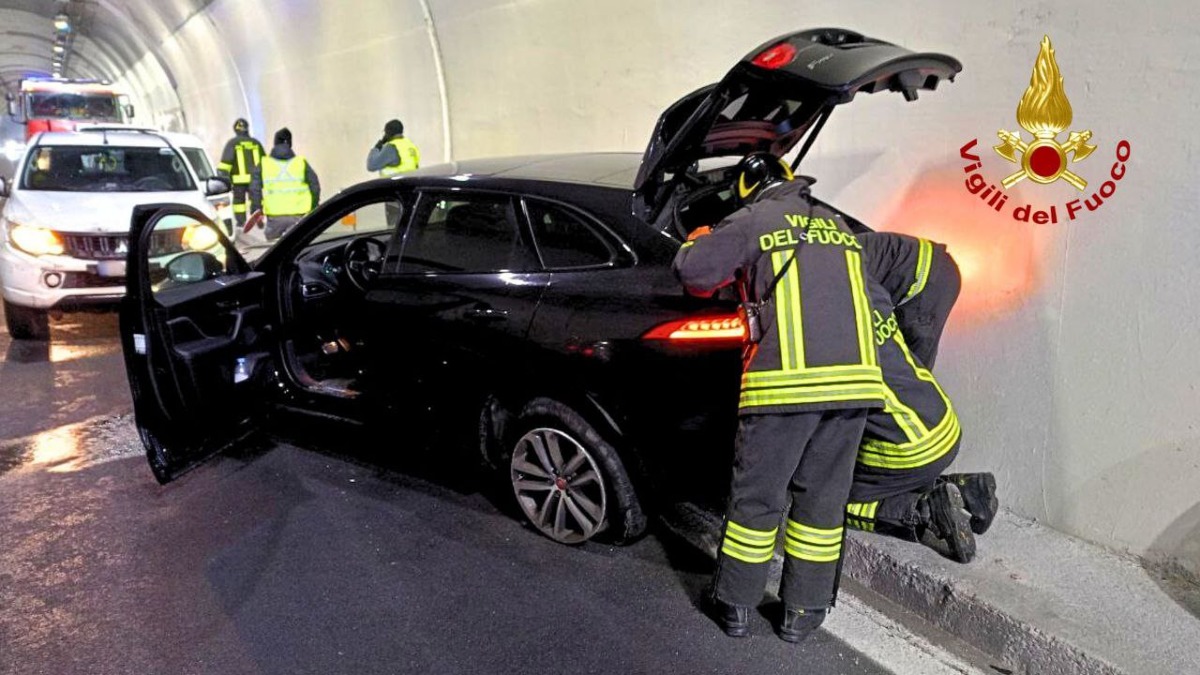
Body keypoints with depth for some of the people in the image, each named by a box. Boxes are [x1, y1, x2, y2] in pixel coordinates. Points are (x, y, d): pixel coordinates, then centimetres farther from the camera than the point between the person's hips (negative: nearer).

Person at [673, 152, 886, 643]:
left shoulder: (753, 221, 5)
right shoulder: (837, 227, 22)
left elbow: (691, 271, 0)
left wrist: (699, 240, 24)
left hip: (786, 381, -5)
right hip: (855, 379, 5)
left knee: (756, 497, 9)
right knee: (822, 500, 15)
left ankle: (735, 605, 21)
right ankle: (803, 613, 24)